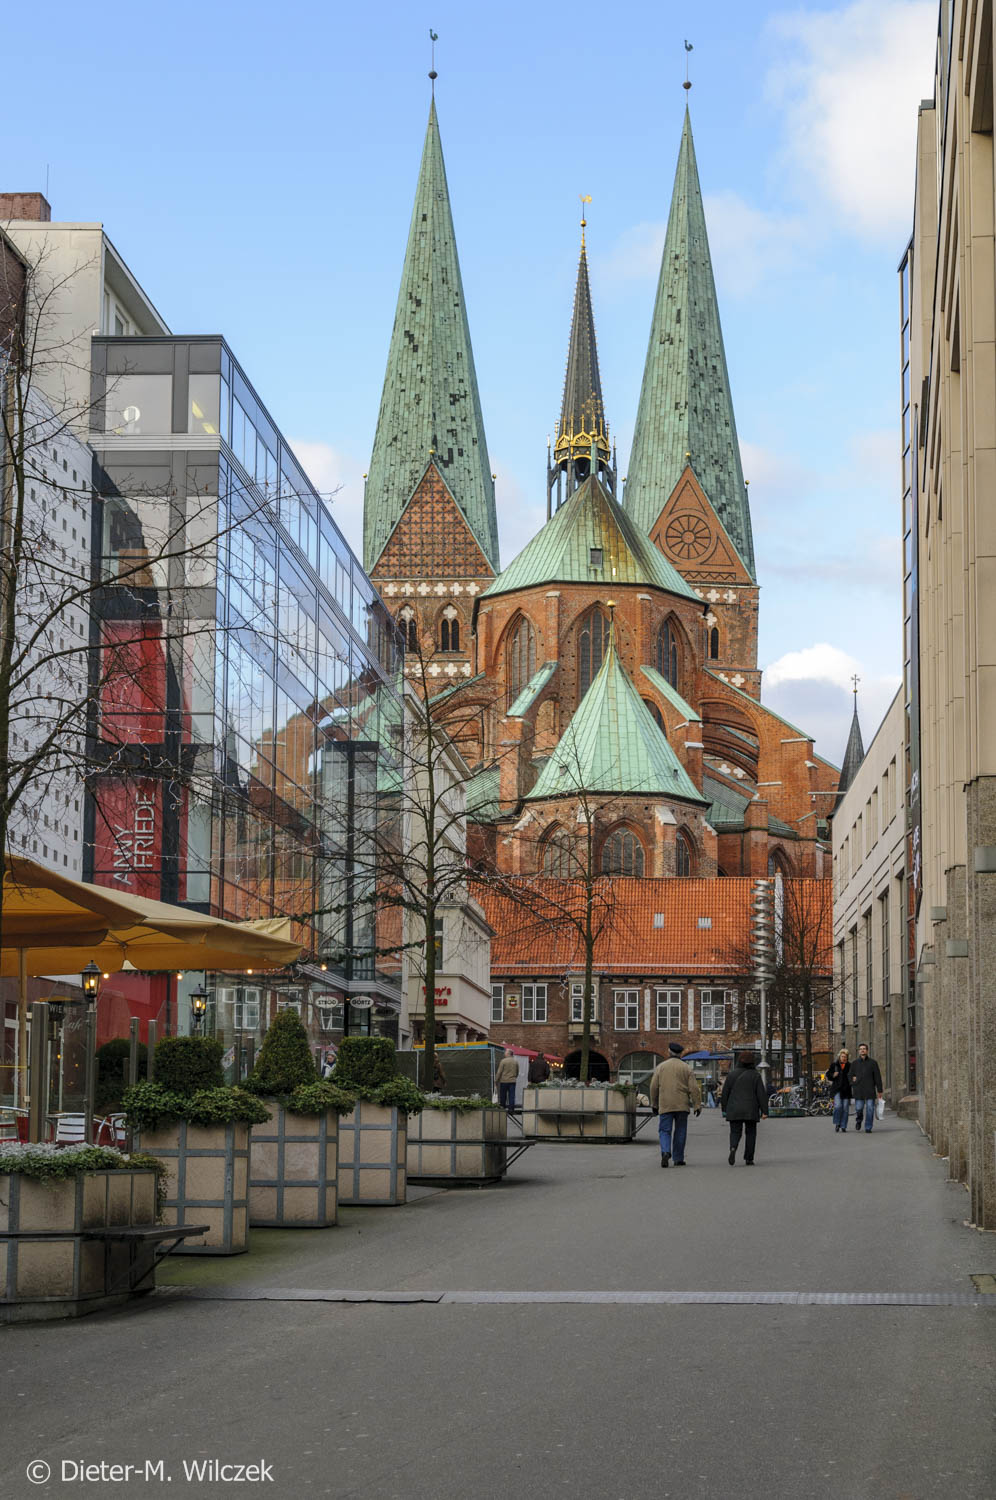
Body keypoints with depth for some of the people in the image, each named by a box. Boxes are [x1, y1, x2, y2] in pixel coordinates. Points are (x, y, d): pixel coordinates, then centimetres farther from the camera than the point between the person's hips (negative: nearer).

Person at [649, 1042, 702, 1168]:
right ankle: (678, 1158, 12)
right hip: (682, 1105, 0)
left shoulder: (660, 1067, 3)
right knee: (680, 1132, 10)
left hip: (665, 1105, 0)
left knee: (665, 1130, 2)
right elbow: (694, 1088, -4)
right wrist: (697, 1105, -1)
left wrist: (654, 1104, 15)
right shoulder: (686, 1068, 2)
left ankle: (665, 1152, -23)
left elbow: (654, 1087, 4)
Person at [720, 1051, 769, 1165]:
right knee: (750, 1133, 11)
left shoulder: (732, 1074, 3)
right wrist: (764, 1111, -4)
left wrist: (724, 1110, 10)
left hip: (734, 1110, 1)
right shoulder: (755, 1075, -3)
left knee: (735, 1132, 6)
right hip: (751, 1111, -1)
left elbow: (725, 1093, 4)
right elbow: (762, 1094, -6)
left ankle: (733, 1148, -24)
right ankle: (748, 1159, 9)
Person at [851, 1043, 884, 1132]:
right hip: (859, 1090, 1)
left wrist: (879, 1090, 0)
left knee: (870, 1109, -6)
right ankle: (859, 1120, 30)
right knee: (858, 1108, -2)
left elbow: (877, 1077, 4)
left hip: (870, 1090, -1)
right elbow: (851, 1076, 19)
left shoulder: (873, 1062, 5)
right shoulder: (855, 1063, 10)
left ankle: (868, 1128, 2)